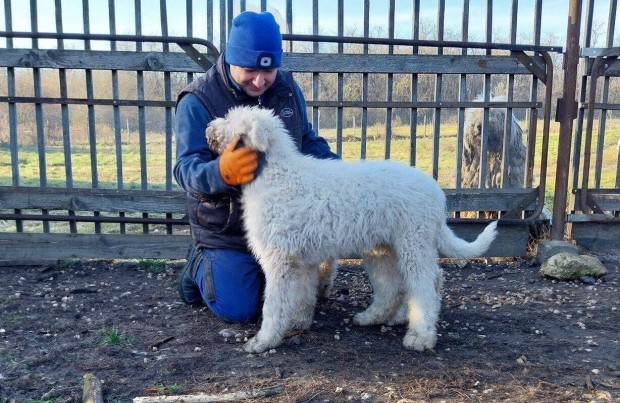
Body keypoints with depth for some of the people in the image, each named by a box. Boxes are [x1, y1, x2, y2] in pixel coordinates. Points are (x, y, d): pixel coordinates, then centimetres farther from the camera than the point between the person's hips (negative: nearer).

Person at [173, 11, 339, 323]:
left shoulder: (287, 89, -3)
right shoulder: (197, 101, -20)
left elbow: (308, 143, 8)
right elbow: (186, 169, -26)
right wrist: (221, 171, -49)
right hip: (225, 230, -5)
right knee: (238, 311, 0)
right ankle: (199, 265, 28)